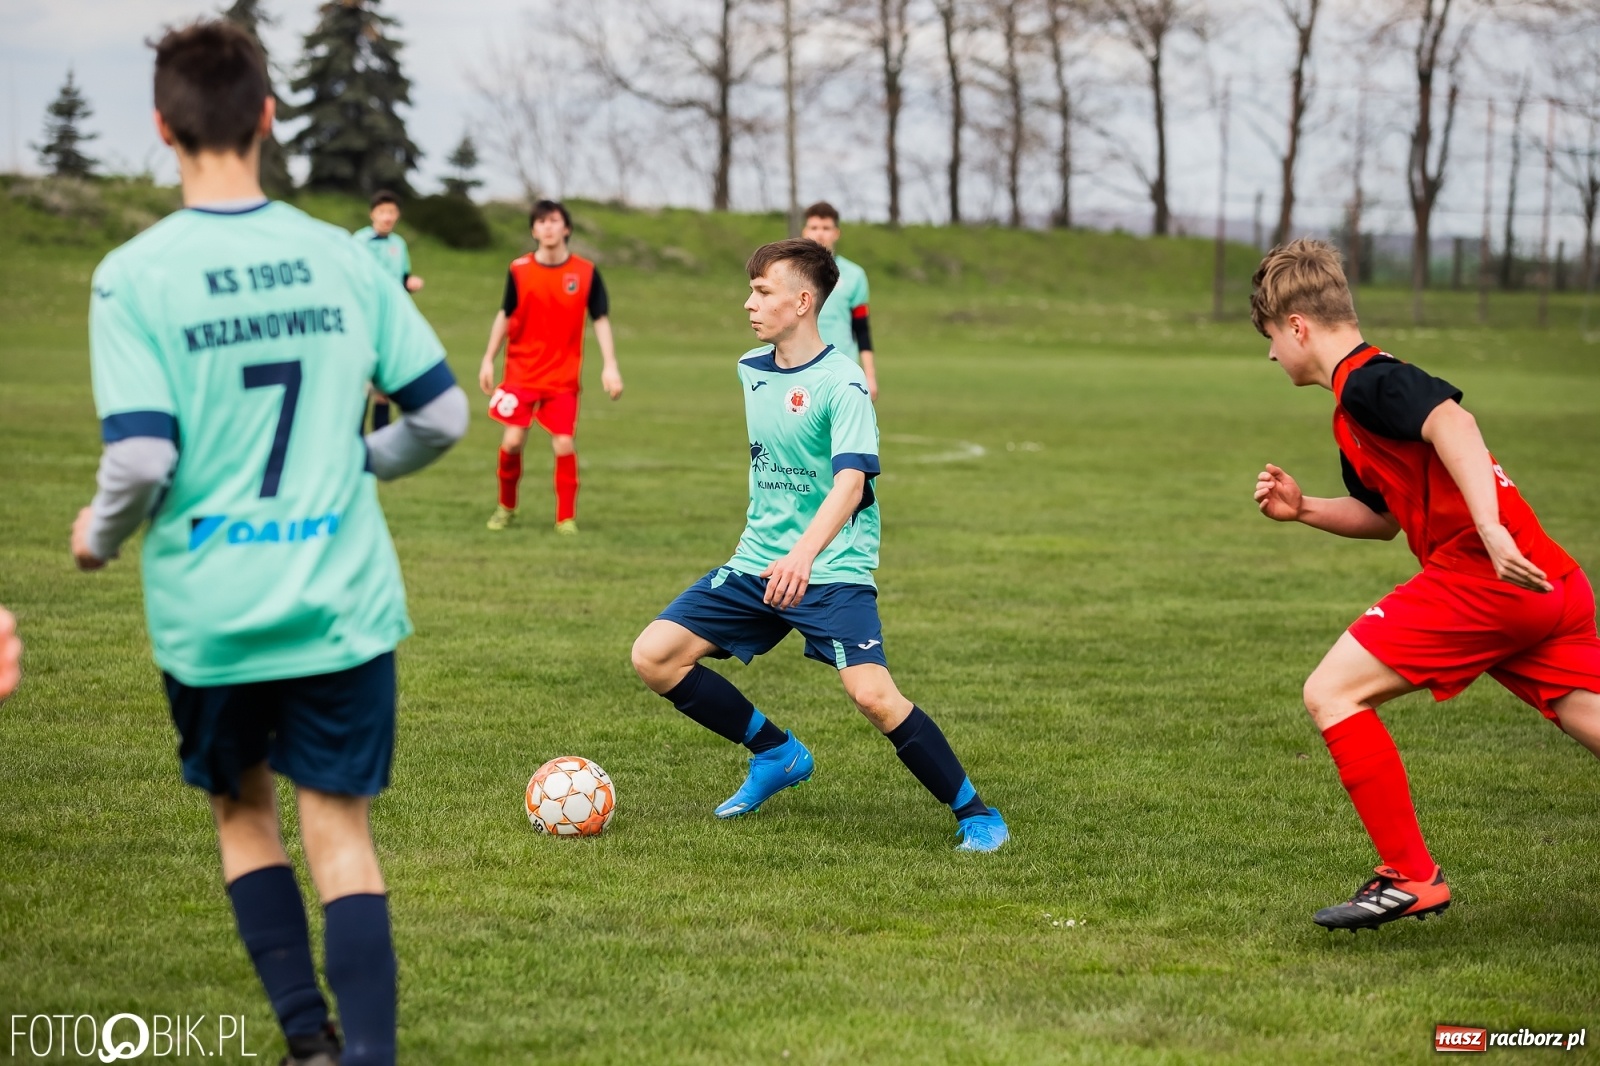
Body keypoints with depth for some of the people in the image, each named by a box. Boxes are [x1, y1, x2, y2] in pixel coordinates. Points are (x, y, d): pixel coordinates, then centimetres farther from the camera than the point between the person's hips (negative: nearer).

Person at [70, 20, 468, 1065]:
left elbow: (140, 459, -17)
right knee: (340, 831, 7)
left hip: (209, 611, -1)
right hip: (344, 599, 1)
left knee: (242, 808, 21)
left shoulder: (133, 275, -9)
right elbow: (443, 413, 4)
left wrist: (99, 536, 5)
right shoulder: (345, 257, -1)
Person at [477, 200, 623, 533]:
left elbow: (601, 319, 2)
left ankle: (566, 518, 5)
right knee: (512, 441, -5)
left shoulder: (586, 272, -3)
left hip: (563, 376, -1)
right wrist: (488, 360, 7)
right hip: (521, 371, 1)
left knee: (564, 444, -7)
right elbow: (505, 315, 10)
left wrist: (610, 365, -7)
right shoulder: (519, 269, 0)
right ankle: (506, 506, 19)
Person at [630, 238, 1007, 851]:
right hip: (756, 564, 7)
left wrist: (804, 554, -44)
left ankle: (974, 812, -7)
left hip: (832, 571, -7)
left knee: (872, 694, -26)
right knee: (653, 656, -4)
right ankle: (777, 754, 14)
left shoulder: (840, 384, -15)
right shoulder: (750, 369, 8)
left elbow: (850, 483, -28)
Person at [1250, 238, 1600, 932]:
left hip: (1482, 572, -10)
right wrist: (1302, 509, 24)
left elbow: (1452, 424, -25)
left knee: (1331, 693, -6)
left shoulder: (1366, 381, -6)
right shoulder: (1358, 401, 25)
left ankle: (1411, 876, -3)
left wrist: (1489, 526, -34)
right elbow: (1383, 517, 36)